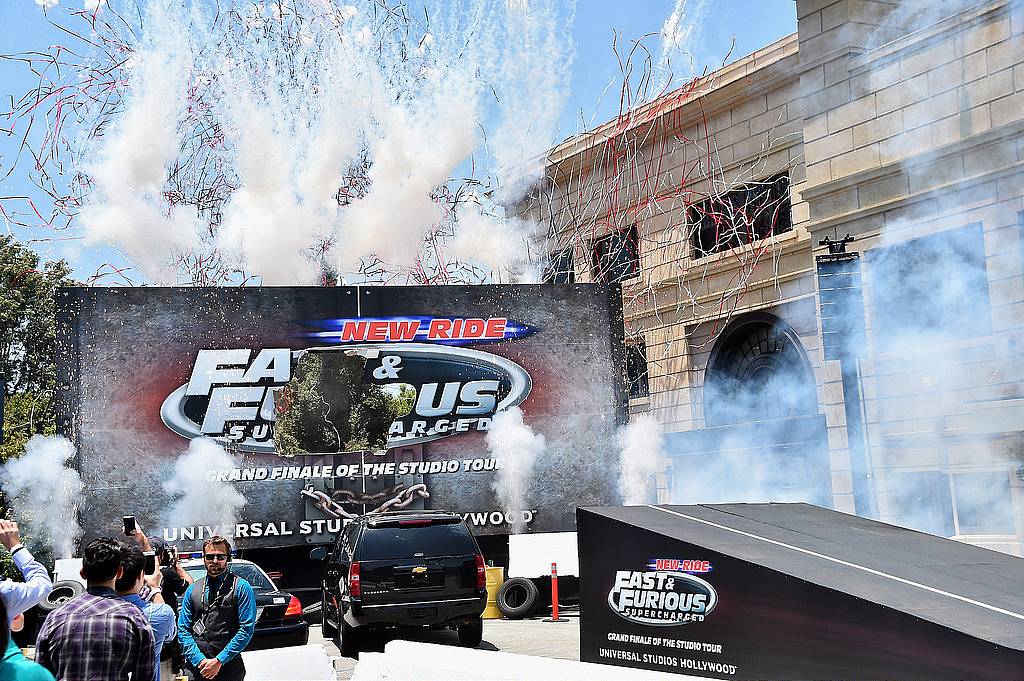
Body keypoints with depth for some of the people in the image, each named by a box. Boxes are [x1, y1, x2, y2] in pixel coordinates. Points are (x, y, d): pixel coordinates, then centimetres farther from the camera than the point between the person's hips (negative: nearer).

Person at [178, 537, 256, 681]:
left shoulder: (241, 587, -3)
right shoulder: (192, 590, 9)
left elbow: (247, 629, -8)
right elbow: (183, 629, 6)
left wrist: (219, 661, -13)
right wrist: (199, 660, -8)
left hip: (228, 667, -2)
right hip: (195, 666, 3)